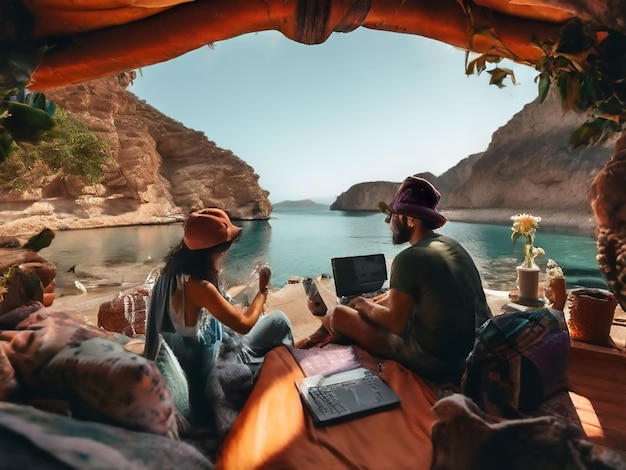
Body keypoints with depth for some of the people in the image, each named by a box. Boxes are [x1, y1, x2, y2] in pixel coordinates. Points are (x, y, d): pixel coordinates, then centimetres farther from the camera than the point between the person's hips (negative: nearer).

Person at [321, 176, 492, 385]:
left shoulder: (408, 258, -21)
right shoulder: (452, 244, 5)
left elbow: (396, 325, -15)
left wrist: (364, 305, 1)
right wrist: (386, 297, 16)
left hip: (438, 362, -9)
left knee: (339, 315, -7)